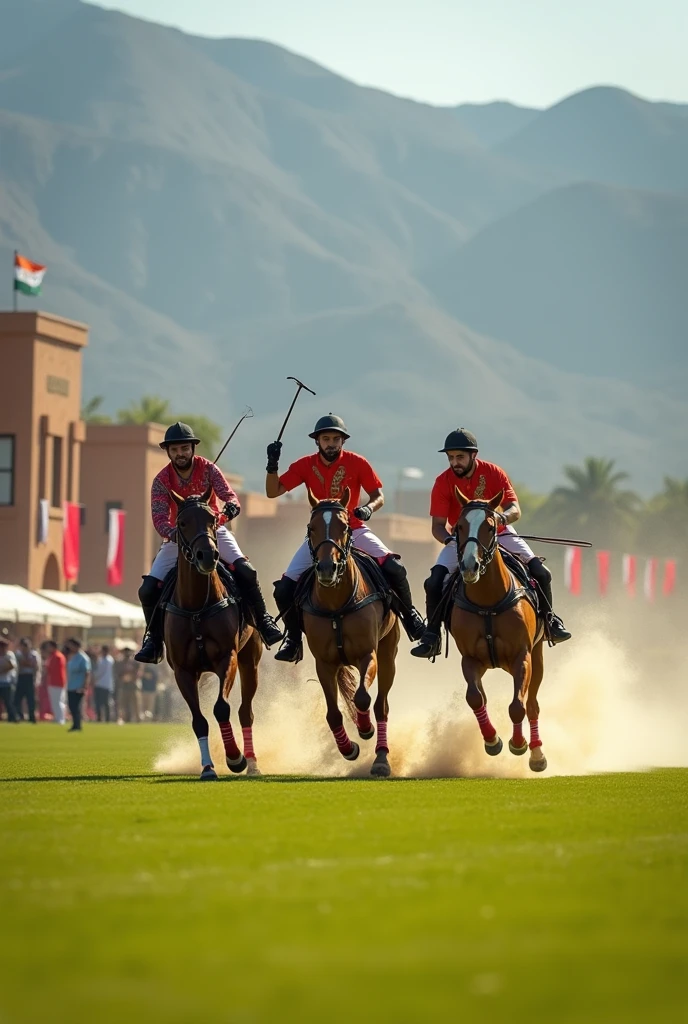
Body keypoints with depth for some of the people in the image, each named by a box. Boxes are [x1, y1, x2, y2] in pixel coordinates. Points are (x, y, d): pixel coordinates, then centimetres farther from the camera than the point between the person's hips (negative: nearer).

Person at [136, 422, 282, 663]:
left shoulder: (208, 469, -11)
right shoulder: (162, 480, -11)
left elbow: (228, 495, -21)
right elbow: (159, 517, -20)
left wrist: (231, 507, -47)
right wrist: (173, 533, -42)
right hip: (178, 536, 1)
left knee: (245, 570, -24)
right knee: (148, 589, -13)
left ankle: (263, 622, -7)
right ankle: (154, 639, 9)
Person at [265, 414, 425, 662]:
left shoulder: (357, 463, -8)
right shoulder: (306, 465, -4)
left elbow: (378, 496, -4)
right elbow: (273, 491, -4)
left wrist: (368, 508, -26)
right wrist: (272, 465, -21)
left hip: (353, 529, -2)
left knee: (393, 567, -23)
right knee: (285, 589, -11)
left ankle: (409, 614, 4)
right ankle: (293, 638, 13)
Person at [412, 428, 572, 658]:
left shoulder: (493, 473, -16)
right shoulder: (443, 483, -17)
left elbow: (515, 510, -18)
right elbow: (438, 525, -16)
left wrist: (502, 516, -41)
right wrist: (448, 538, -39)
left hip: (498, 533, 0)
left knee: (541, 573, -9)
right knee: (434, 582, -21)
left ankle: (549, 620, 16)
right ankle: (431, 637, -4)